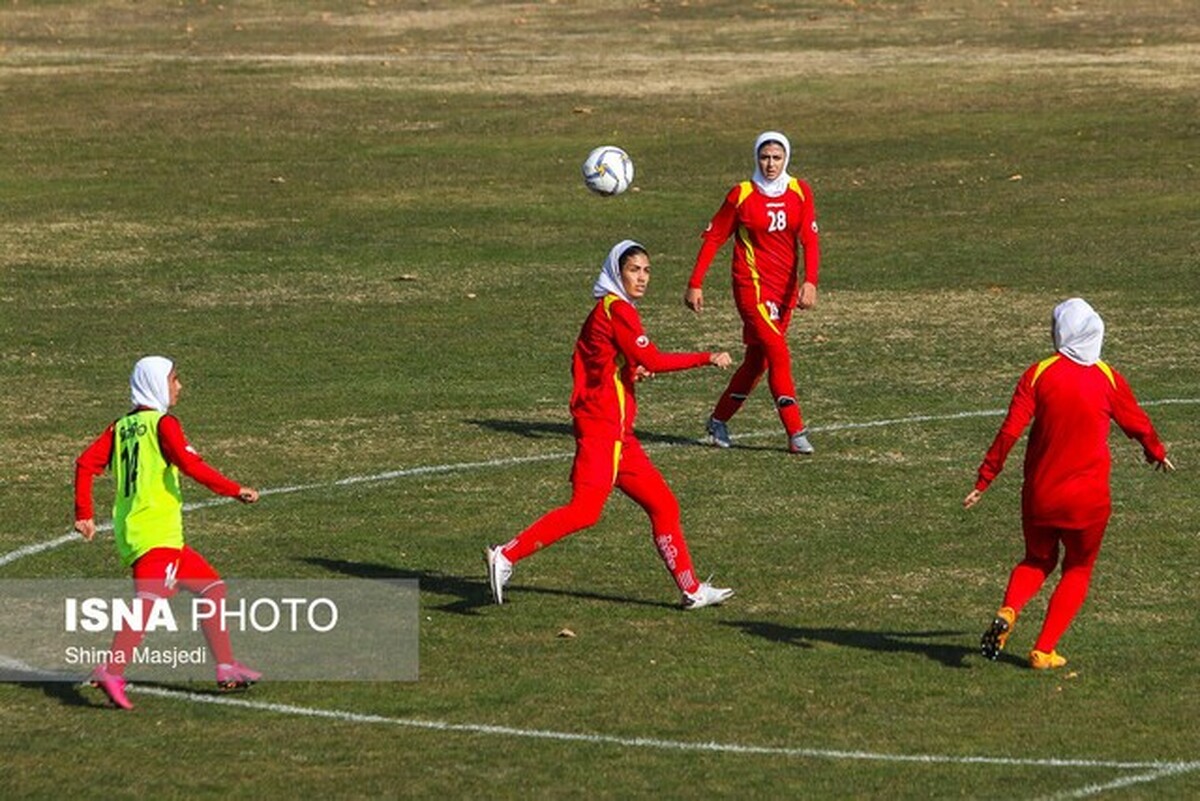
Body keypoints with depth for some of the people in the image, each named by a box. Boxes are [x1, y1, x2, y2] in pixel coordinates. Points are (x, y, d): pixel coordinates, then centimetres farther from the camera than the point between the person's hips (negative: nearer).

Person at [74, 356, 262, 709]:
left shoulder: (121, 427, 17)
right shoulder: (163, 424, -4)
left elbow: (86, 464, 10)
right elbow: (189, 464, -17)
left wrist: (84, 513, 11)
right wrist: (235, 490, -12)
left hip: (130, 531, 9)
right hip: (156, 533, -9)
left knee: (212, 587, 18)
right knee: (149, 600, -20)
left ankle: (226, 667, 18)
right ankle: (112, 671, -36)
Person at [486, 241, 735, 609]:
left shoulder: (609, 311, 19)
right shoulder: (617, 310, -10)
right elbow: (652, 360, -19)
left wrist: (631, 371, 8)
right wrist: (708, 358, -13)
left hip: (619, 433, 11)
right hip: (600, 429, -11)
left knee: (663, 504, 11)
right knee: (585, 509, -19)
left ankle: (692, 590, 15)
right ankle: (507, 555, -17)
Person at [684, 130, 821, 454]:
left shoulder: (800, 193, 2)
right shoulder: (742, 195, -6)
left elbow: (809, 240, -5)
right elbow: (713, 238, -1)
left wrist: (809, 282, -20)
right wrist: (695, 284, -4)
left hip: (785, 289, 5)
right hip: (752, 285, -4)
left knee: (757, 360, 11)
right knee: (778, 353, -15)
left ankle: (719, 421, 28)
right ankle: (796, 433, -14)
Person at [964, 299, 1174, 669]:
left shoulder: (1038, 374, -7)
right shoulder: (1108, 379, -4)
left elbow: (1009, 432, -11)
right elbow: (1138, 424, 10)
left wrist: (983, 481, -5)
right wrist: (1157, 453, 31)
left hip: (1039, 496, 1)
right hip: (1087, 499, -1)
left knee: (1037, 560, 22)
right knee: (1078, 570, 16)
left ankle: (1008, 611, -7)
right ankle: (1044, 652, 8)